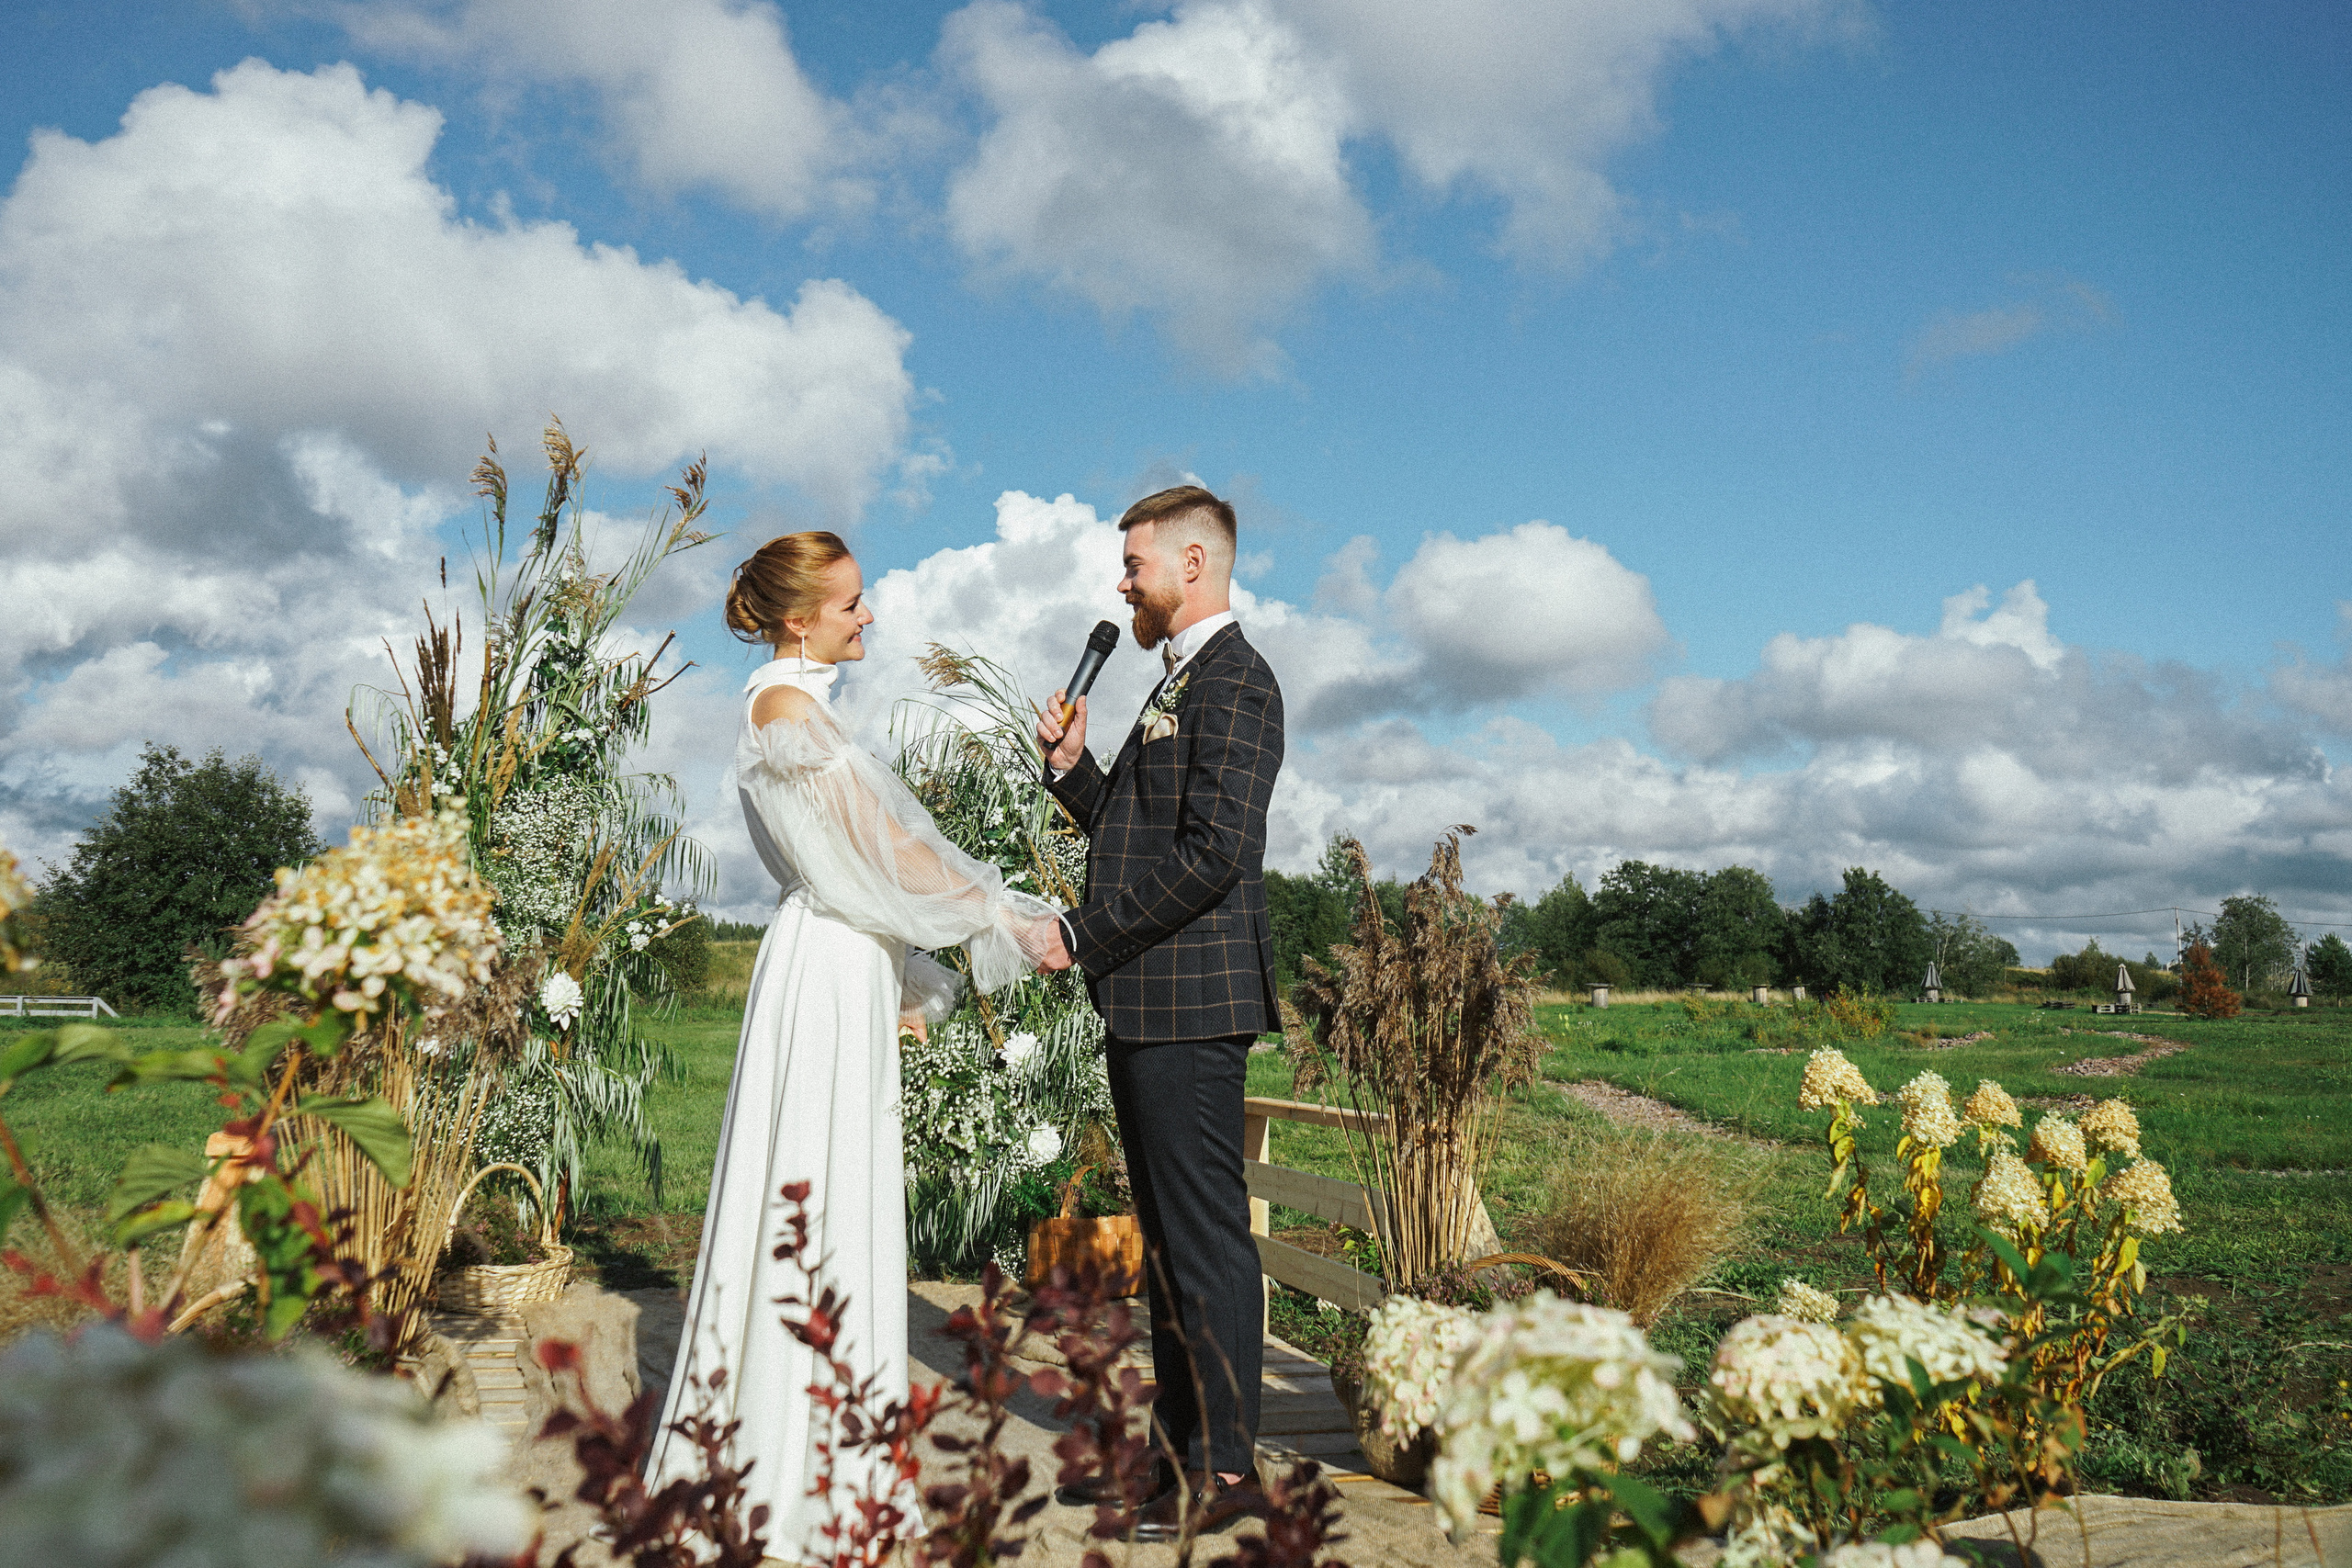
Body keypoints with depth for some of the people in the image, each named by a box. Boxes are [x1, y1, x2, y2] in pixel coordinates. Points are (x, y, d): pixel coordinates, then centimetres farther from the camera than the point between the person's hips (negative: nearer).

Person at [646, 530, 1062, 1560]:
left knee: (840, 1198, 14)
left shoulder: (798, 704, 17)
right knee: (815, 1197, -4)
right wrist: (1015, 922, -10)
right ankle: (792, 1473, 6)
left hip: (849, 969, 10)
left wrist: (900, 984, 22)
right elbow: (886, 842, -16)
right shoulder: (784, 705, -13)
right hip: (826, 971, -10)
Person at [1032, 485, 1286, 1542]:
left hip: (1193, 1003, -10)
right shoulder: (1180, 684, 21)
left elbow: (1210, 853, -21)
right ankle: (1180, 1444, 25)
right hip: (1146, 1008, 10)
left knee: (1207, 1237, -3)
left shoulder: (1234, 681, -11)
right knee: (1166, 1237, 15)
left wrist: (1082, 937, -16)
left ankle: (1229, 1466, 7)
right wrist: (1073, 769, 9)